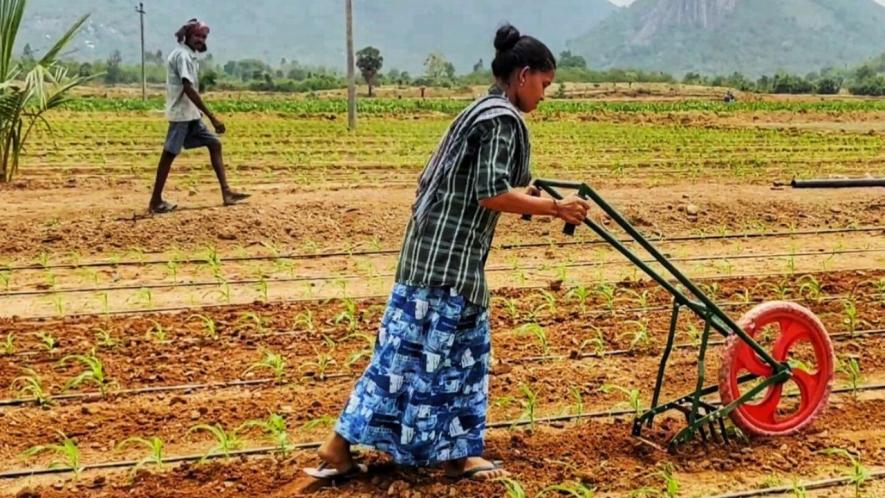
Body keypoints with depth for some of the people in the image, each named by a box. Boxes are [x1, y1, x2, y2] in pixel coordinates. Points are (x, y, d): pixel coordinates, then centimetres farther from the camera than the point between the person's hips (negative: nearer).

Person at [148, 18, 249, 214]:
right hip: (182, 114, -10)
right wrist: (212, 117, -26)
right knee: (169, 154, -5)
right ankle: (156, 201, 0)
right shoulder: (182, 55, -15)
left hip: (191, 115, 10)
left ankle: (226, 192, 5)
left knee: (214, 144, 8)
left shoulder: (188, 55, 15)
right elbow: (188, 89, -23)